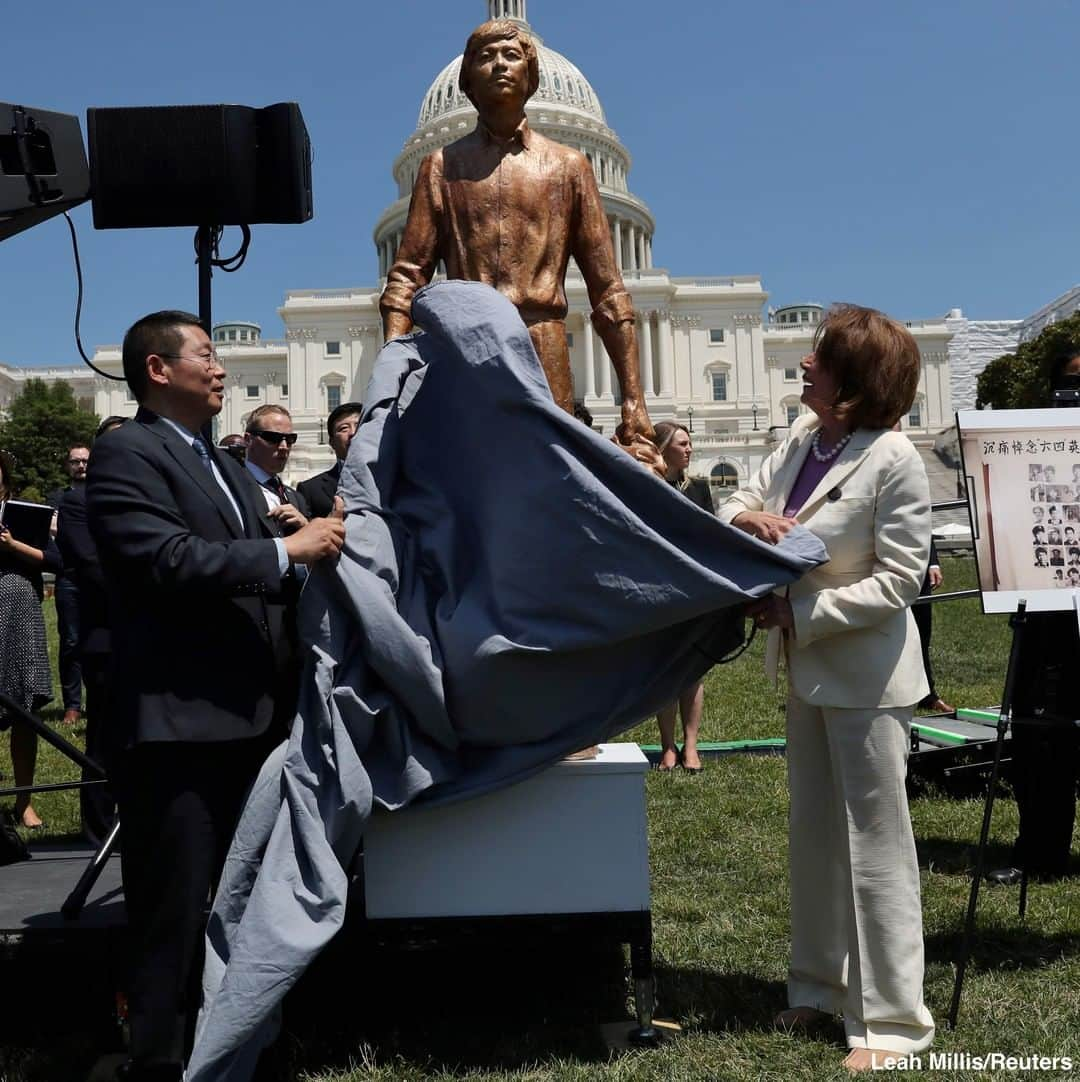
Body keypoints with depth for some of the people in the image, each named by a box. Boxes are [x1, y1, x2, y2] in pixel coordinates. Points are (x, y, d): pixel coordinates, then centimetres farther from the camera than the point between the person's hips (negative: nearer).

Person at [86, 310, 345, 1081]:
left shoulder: (227, 469, 20)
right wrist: (287, 551, -20)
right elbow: (168, 559, -23)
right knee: (174, 914, 2)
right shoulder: (126, 454, -9)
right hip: (177, 723, -9)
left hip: (251, 718, 9)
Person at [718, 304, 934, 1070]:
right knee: (815, 834, 18)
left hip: (865, 675, -8)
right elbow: (737, 505, 9)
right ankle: (821, 987, 35)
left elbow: (897, 581, -20)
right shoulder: (802, 439, 2)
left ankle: (891, 1019, 17)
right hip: (808, 668, 8)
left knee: (875, 841, 2)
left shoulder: (893, 459, -19)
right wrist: (747, 518, -15)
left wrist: (799, 613, -22)